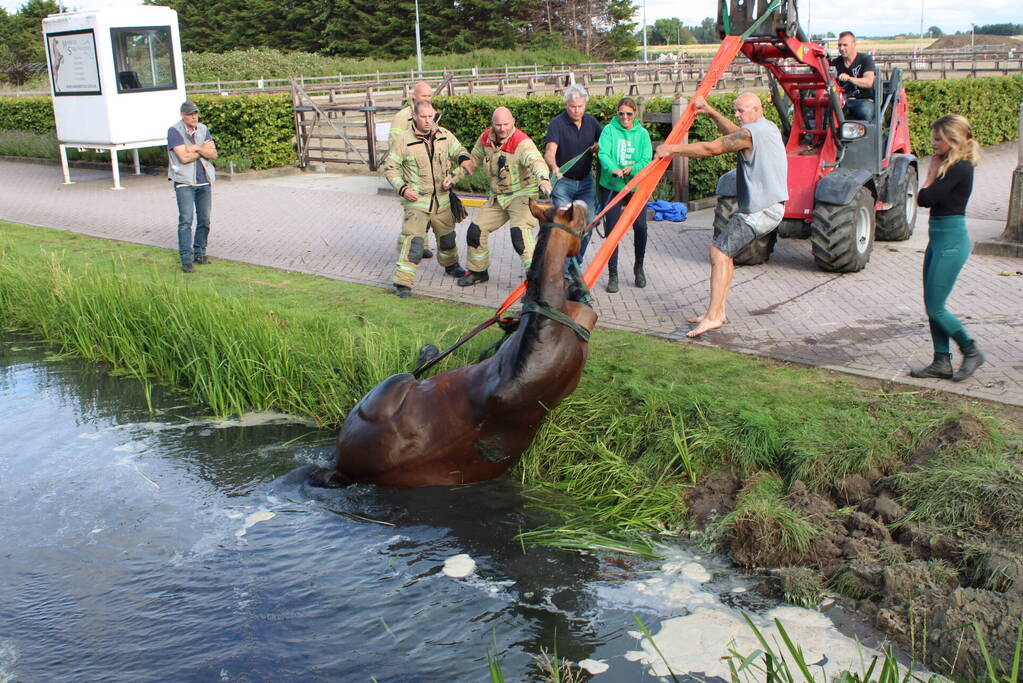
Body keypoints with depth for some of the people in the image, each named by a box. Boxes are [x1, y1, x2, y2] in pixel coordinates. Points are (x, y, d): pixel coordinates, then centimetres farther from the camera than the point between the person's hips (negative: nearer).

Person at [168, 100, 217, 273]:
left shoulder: (203, 129, 9)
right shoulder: (174, 131, -7)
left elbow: (213, 154, 1)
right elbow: (184, 157, -17)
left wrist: (196, 148, -13)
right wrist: (204, 150, -5)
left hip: (204, 181, 5)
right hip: (184, 182, -5)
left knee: (204, 220, 8)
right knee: (186, 220, -10)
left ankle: (199, 253, 21)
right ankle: (186, 260, -10)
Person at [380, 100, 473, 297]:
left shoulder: (444, 135, 1)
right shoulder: (404, 140, -9)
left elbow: (458, 151, 8)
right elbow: (389, 167, -3)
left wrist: (463, 159, -18)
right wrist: (402, 188, -16)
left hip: (442, 200, 5)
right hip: (416, 200, -5)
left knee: (447, 236, 22)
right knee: (414, 239, -17)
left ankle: (450, 264, 51)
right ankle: (403, 282, -13)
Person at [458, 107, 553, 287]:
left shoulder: (521, 142, -23)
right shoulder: (486, 138, -3)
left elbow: (535, 160, -42)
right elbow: (473, 159, 15)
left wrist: (543, 178, -63)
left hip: (521, 195, -7)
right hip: (497, 197, 7)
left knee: (520, 233, -27)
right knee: (476, 231, 8)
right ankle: (478, 271, 29)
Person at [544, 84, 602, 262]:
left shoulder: (591, 121, 3)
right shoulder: (557, 124, -14)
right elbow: (549, 152, -27)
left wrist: (599, 147, -6)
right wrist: (554, 167, -48)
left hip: (586, 181, 5)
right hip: (562, 181, -5)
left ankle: (576, 264, 20)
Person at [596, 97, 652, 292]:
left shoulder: (642, 133, 4)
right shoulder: (609, 130, -2)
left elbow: (647, 159, -5)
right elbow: (603, 154, -16)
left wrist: (632, 169, -24)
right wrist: (613, 169, -35)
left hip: (636, 187, 1)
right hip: (611, 186, -1)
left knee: (640, 227, -3)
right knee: (612, 230, -2)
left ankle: (639, 267, 21)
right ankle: (612, 274, 8)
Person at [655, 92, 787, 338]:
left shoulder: (750, 133, -15)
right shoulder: (769, 128, 17)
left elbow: (710, 148, -16)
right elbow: (733, 133, 30)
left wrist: (672, 149, -9)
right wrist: (711, 111, 25)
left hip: (761, 210, -11)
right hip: (772, 205, 11)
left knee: (719, 252, -15)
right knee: (725, 252, 14)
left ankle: (713, 315, -18)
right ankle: (718, 309, 15)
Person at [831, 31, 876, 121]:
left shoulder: (866, 59, 1)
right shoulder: (836, 62, 15)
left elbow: (868, 82, -16)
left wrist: (849, 78, -33)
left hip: (864, 100, -3)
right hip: (843, 100, 4)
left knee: (865, 112, -38)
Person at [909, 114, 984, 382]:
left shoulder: (960, 168, -17)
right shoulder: (949, 165, 12)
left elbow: (926, 198, -20)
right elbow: (924, 199, 8)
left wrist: (932, 173, -6)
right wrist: (935, 171, -1)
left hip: (951, 240, -10)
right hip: (938, 238, 10)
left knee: (935, 308, -4)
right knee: (932, 306, 11)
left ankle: (971, 352, 13)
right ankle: (942, 363, 18)